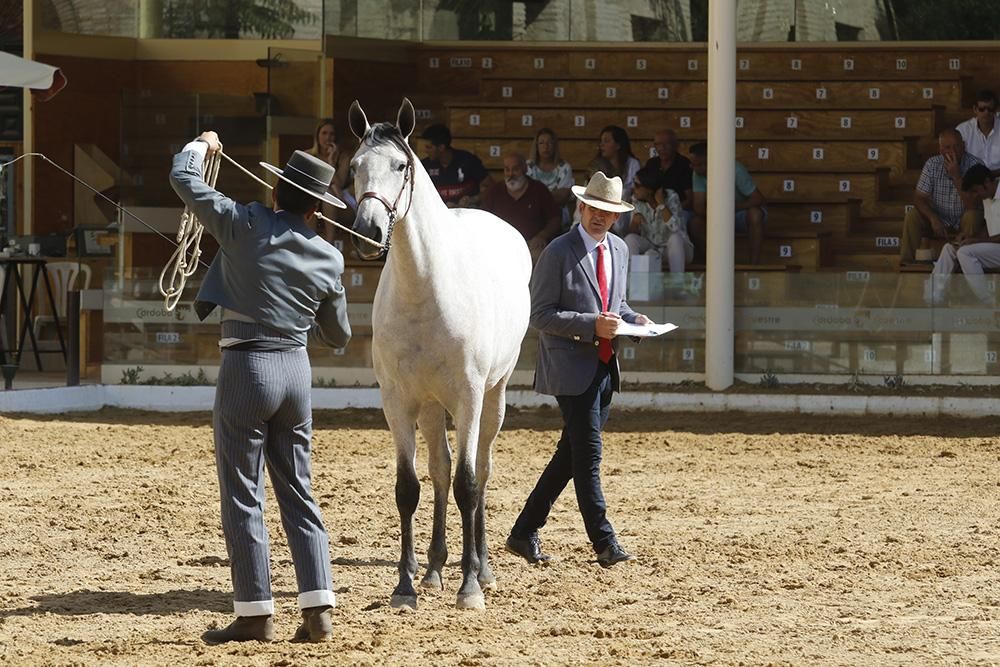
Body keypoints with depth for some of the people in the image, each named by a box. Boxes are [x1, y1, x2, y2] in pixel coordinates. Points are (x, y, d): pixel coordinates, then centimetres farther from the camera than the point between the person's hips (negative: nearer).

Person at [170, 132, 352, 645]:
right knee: (298, 492, 12)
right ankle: (318, 609, 5)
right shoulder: (328, 258, 4)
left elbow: (183, 179, 0)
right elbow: (338, 336, 16)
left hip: (246, 369, -5)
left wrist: (200, 146, 21)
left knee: (242, 495, 2)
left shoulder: (246, 226, -9)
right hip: (297, 370, 5)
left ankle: (255, 615, 2)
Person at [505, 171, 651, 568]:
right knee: (588, 455, -8)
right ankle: (604, 542, -5)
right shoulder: (558, 253, -10)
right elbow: (539, 315, -12)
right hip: (572, 367, -8)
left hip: (605, 367, 8)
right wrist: (592, 325, -21)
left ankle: (524, 533, 18)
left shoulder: (619, 251, 12)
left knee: (570, 455, 10)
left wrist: (632, 319, 3)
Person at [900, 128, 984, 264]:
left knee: (972, 216, -34)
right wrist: (933, 218, -27)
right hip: (939, 222, 3)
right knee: (912, 216, -21)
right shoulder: (932, 165, -7)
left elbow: (972, 208, -25)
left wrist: (956, 177, -33)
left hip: (963, 225, -3)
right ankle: (907, 262, -19)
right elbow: (919, 198, -8)